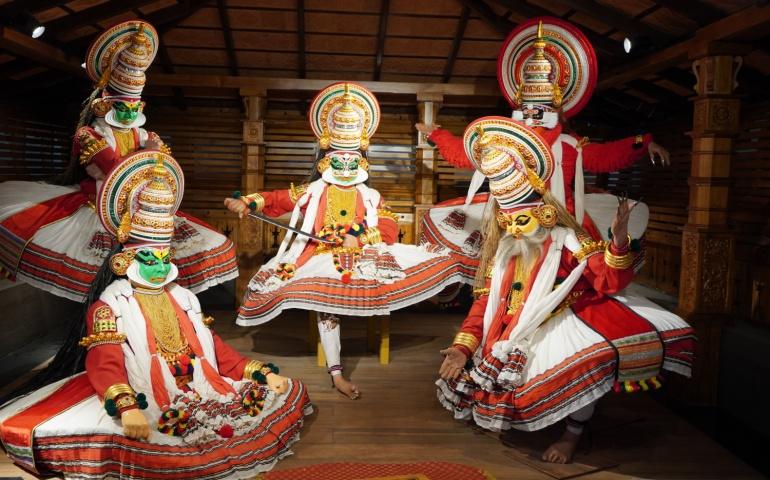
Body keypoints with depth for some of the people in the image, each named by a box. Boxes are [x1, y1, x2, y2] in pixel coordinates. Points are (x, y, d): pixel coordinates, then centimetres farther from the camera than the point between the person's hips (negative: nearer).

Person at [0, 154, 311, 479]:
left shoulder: (183, 298, 19)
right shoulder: (110, 305, 2)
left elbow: (215, 350, 18)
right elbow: (105, 365, -12)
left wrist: (263, 374, 6)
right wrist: (126, 407, -33)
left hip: (203, 396, 6)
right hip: (148, 409, -5)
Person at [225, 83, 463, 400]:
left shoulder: (370, 196, 13)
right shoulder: (313, 191, 13)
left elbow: (389, 228, 1)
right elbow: (280, 200, 5)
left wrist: (358, 236, -15)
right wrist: (247, 203, -10)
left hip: (361, 258, 2)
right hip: (323, 258, -2)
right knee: (325, 303, -27)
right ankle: (336, 374, -22)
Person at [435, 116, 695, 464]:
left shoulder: (567, 241, -8)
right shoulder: (500, 253, 5)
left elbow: (610, 281, -18)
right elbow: (485, 304, 7)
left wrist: (619, 241, -37)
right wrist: (462, 347, -5)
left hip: (562, 328, -4)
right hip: (517, 338, 5)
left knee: (592, 357, -38)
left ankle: (573, 432, -9)